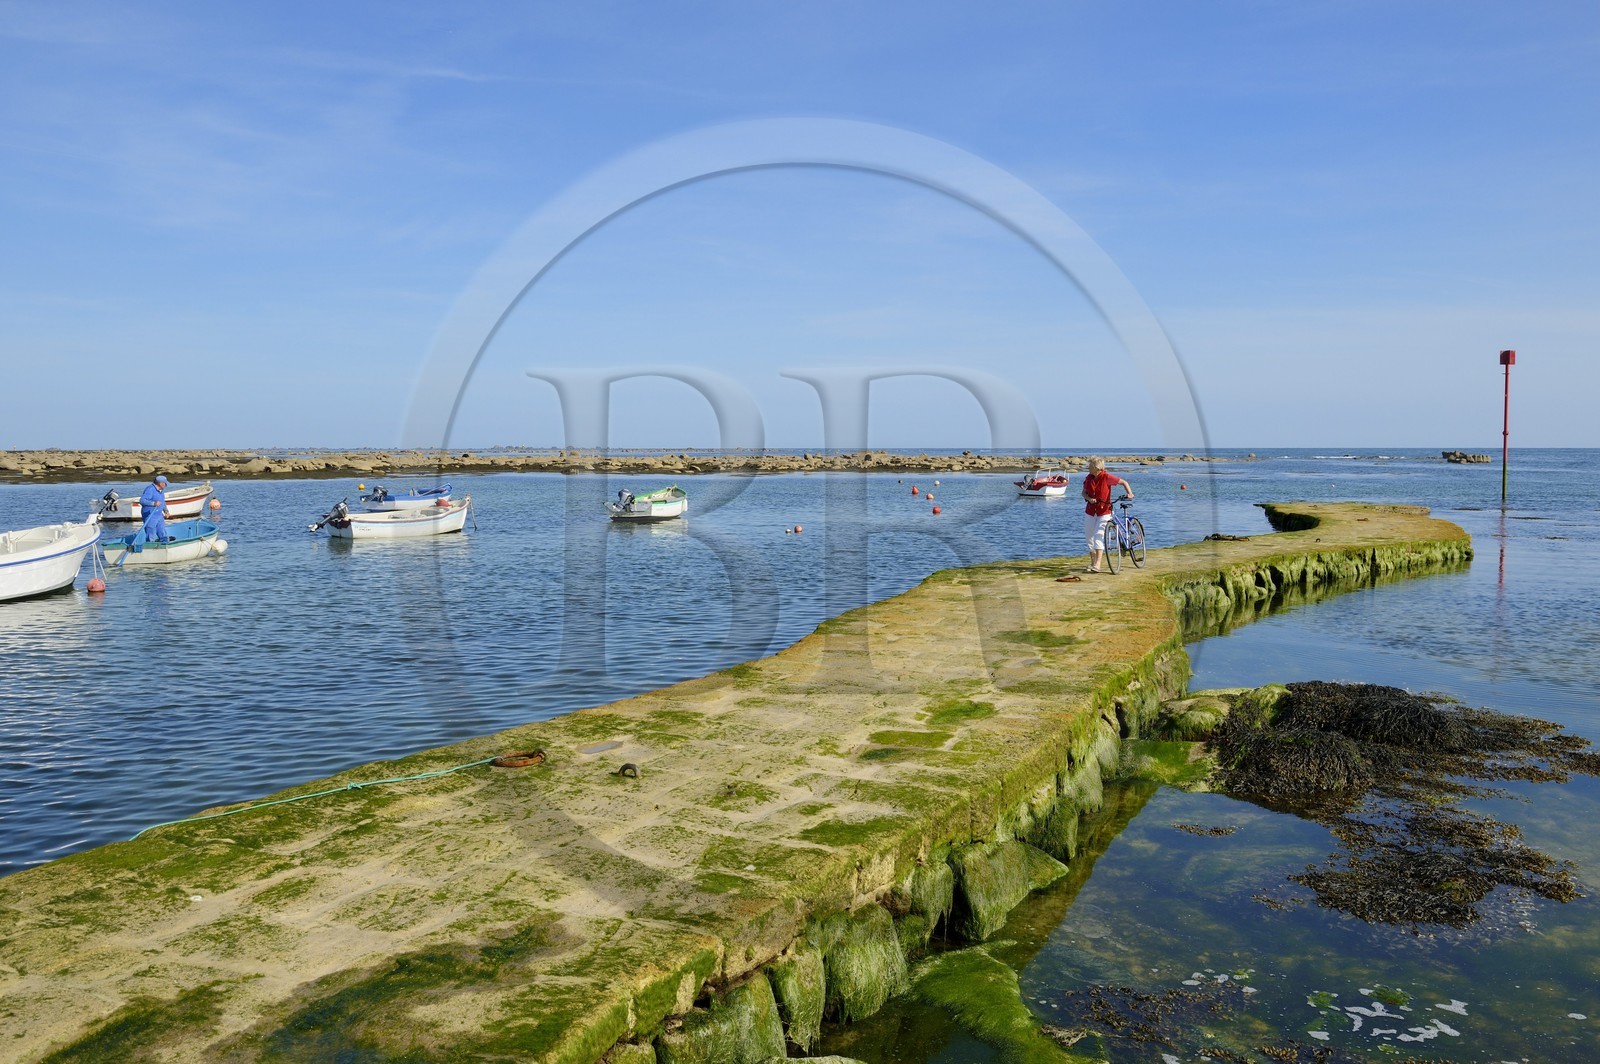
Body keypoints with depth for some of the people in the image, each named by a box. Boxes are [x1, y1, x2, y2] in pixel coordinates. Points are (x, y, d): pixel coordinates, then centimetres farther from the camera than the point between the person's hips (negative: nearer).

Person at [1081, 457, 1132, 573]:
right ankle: (1092, 563, 24)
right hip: (1090, 511, 6)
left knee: (1098, 536, -17)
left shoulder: (1107, 477, -14)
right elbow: (1084, 493, 8)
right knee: (1089, 537, 9)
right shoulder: (1088, 478, 0)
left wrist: (1130, 493, -19)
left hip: (1104, 512, -6)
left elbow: (1124, 482, -5)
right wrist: (1089, 499, -13)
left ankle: (1097, 565, -21)